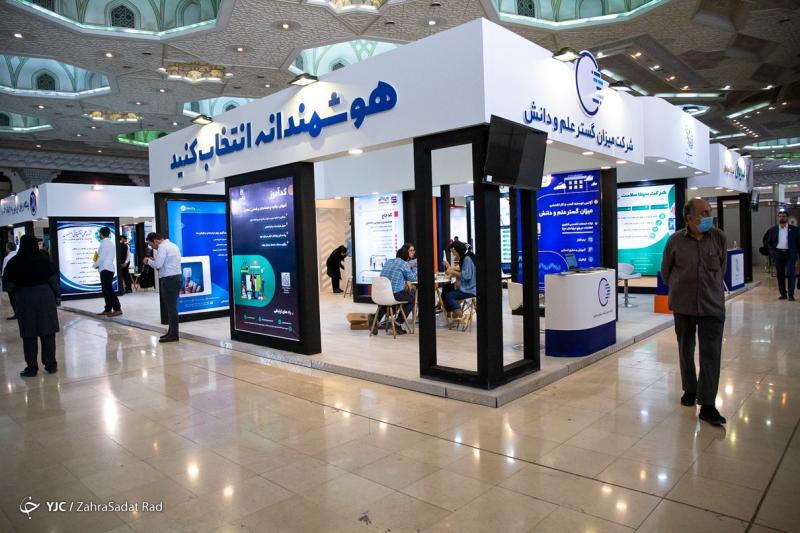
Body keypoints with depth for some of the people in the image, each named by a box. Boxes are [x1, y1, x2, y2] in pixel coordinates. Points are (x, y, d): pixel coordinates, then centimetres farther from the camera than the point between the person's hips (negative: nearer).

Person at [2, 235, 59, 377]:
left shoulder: (14, 262, -5)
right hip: (45, 297, 1)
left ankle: (32, 367, 10)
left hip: (26, 299, -1)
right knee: (48, 332, 8)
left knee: (29, 335, 6)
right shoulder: (44, 258, -4)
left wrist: (18, 289, 15)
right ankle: (51, 364, 12)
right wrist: (55, 295, 8)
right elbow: (53, 280, -2)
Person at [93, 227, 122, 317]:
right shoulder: (110, 242, 15)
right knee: (106, 289, 10)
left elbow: (101, 257, -14)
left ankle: (117, 309, -12)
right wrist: (98, 264, 11)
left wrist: (95, 265, 1)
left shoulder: (104, 243, -12)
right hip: (109, 268, 9)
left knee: (108, 289, -10)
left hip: (106, 269, -9)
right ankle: (108, 309, 13)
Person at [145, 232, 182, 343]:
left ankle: (173, 334, -3)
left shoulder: (162, 247, -10)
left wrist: (149, 261, 0)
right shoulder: (172, 245, 19)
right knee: (171, 307, 14)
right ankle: (172, 332, 19)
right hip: (176, 277, 10)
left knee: (170, 307, -6)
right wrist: (154, 261, 16)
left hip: (168, 279, -10)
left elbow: (158, 265, -18)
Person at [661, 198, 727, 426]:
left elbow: (722, 268, 12)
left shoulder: (719, 238, -2)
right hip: (683, 305, 1)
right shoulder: (675, 241, -4)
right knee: (685, 351, 13)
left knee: (711, 354, -4)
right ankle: (690, 390, 32)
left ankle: (707, 405, 1)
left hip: (713, 305, 0)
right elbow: (665, 272, 8)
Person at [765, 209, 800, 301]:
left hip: (790, 254, -2)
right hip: (778, 254, 2)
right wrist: (772, 252, 2)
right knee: (780, 275, 5)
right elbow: (769, 242, 13)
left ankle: (791, 294, -4)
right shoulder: (773, 230, 8)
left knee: (790, 273, -9)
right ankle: (783, 294, 13)